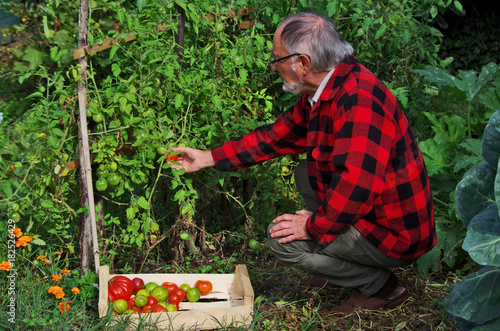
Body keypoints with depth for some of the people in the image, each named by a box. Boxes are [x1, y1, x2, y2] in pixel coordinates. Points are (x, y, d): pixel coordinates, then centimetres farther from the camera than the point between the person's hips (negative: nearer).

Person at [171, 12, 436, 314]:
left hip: (395, 233, -10)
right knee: (306, 174, 23)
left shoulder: (360, 99, -28)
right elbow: (278, 135, 15)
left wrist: (314, 226, -22)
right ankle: (347, 267, 18)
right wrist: (209, 158, 16)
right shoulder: (323, 93, 4)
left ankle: (380, 286, 0)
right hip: (374, 212, 10)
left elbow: (358, 182, -37)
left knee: (282, 238, -12)